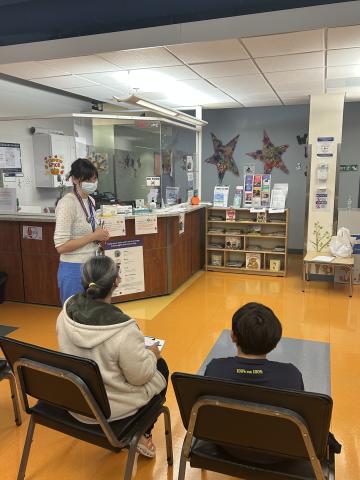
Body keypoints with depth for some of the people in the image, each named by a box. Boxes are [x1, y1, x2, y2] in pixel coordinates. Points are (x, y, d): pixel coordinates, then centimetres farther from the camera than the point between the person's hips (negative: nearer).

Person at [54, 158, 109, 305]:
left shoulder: (90, 200, 6)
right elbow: (61, 246, -22)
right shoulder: (67, 203, -19)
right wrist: (94, 236, -19)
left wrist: (100, 234, 3)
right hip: (74, 270, -8)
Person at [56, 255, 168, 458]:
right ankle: (143, 434, 29)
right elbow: (140, 376, -19)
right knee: (160, 367, 19)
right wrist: (151, 354, 0)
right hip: (112, 407, -5)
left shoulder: (67, 310, -15)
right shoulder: (124, 330, -34)